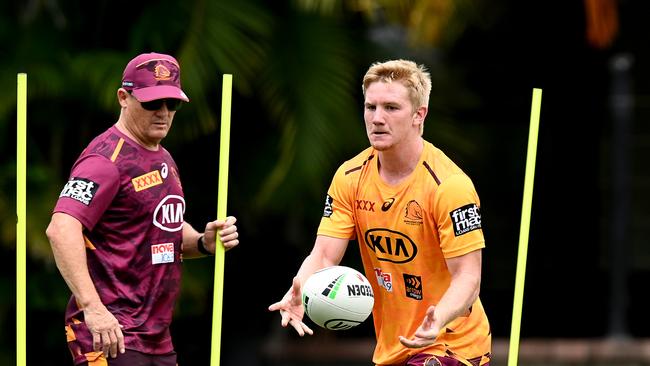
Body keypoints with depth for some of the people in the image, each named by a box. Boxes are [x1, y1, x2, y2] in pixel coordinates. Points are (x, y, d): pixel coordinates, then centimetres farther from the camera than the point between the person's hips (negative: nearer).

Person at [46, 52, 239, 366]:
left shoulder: (163, 159, 18)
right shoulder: (107, 159, -12)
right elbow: (61, 228, -26)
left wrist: (204, 242, 7)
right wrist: (91, 307, -35)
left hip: (158, 339, 9)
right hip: (109, 336, -9)